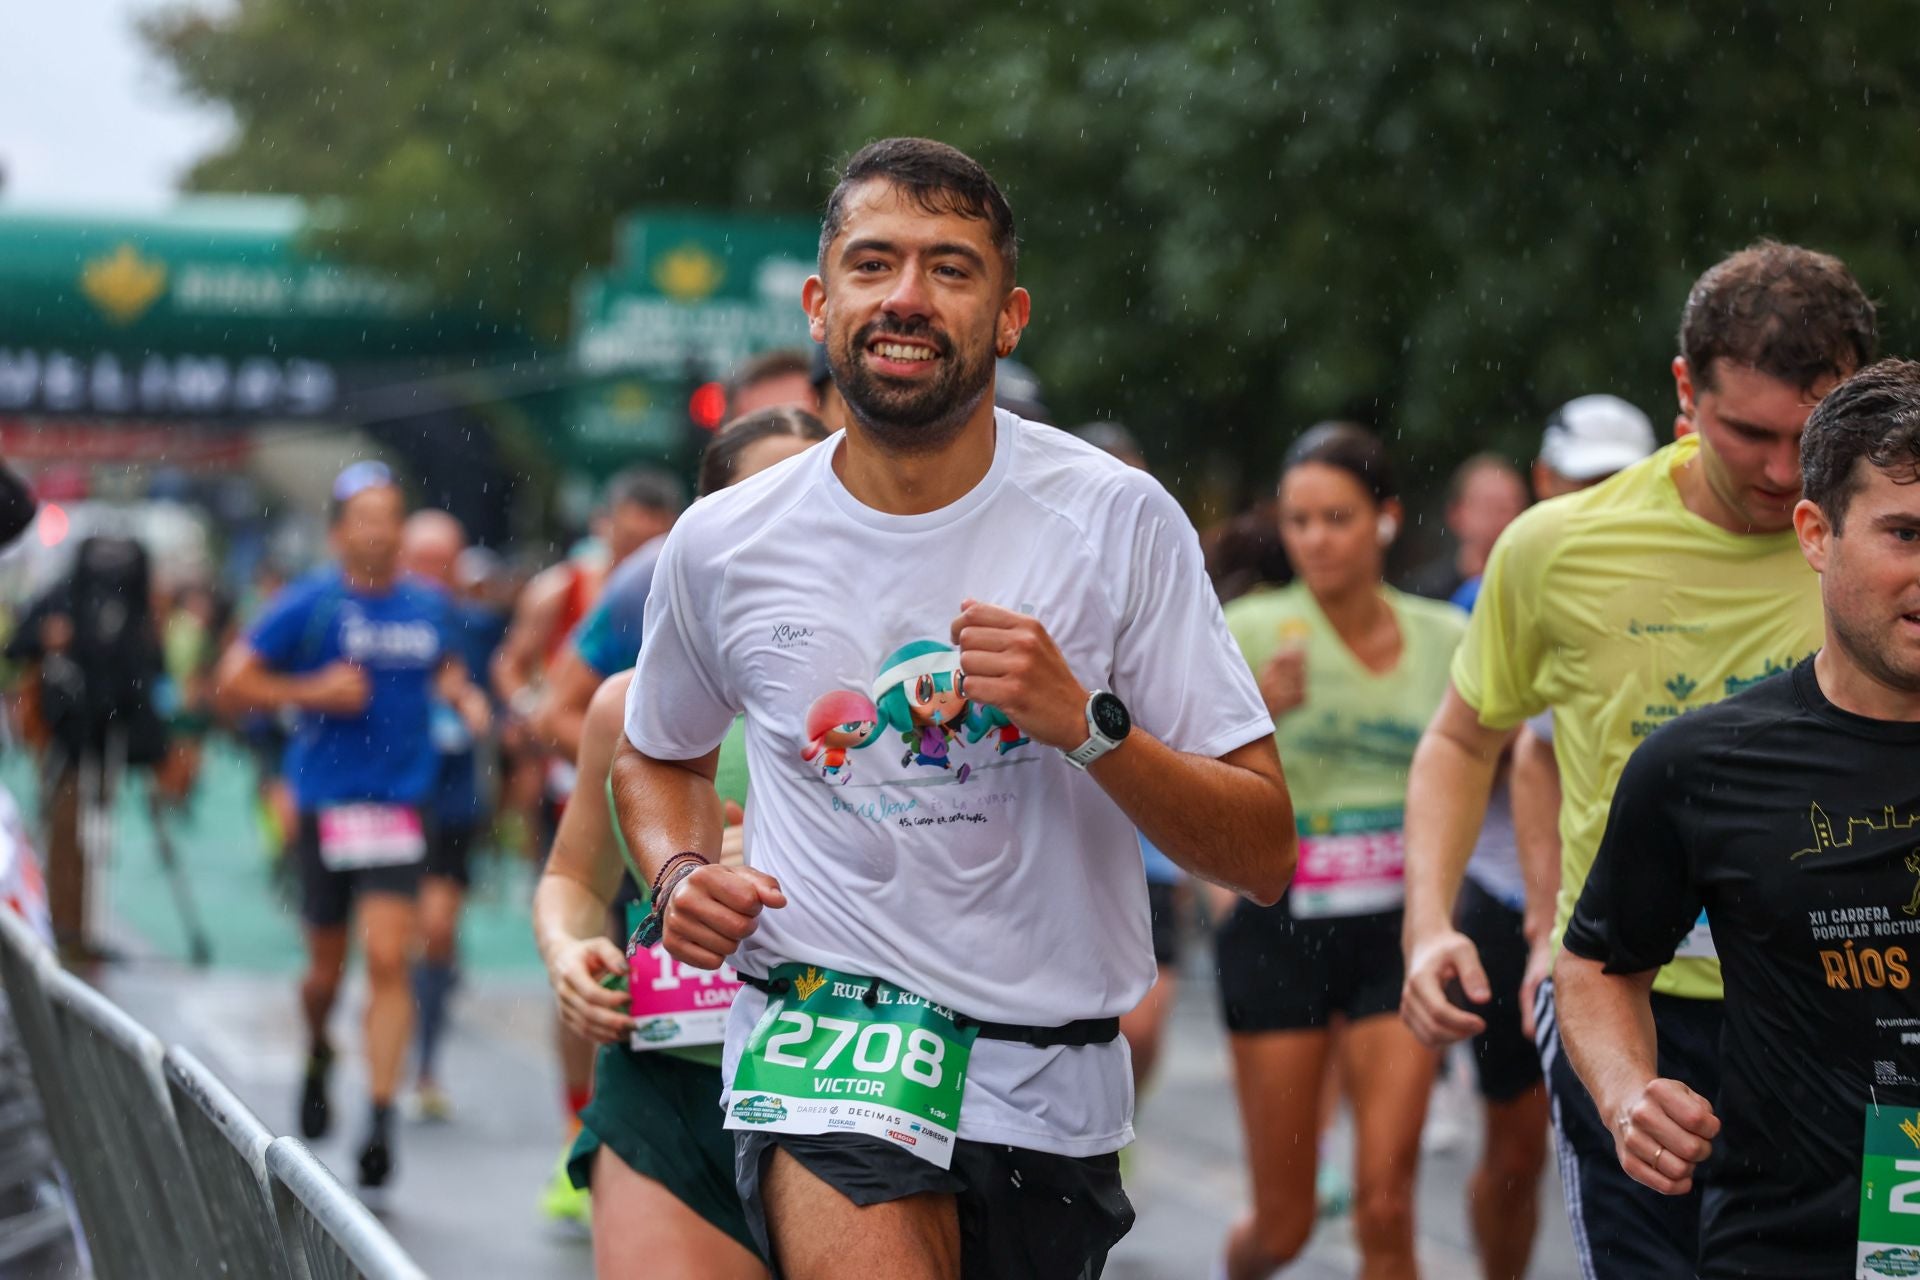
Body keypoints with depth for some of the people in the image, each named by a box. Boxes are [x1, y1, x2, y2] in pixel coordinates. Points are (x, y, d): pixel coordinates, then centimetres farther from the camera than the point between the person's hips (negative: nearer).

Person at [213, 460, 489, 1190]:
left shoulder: (428, 607, 7)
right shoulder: (309, 604, -4)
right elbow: (232, 686, -2)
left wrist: (464, 698, 8)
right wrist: (312, 692, -14)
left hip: (401, 801, 1)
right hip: (327, 802, -1)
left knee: (388, 961, -12)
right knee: (327, 969, 11)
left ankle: (381, 1120, -12)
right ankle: (318, 1055, 44)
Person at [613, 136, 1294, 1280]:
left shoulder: (1118, 521, -5)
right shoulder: (723, 547, 1)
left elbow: (1264, 855, -6)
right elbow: (659, 756, 22)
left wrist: (1086, 724, -21)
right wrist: (681, 874, 1)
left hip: (1055, 1084, 2)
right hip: (826, 1041, -1)